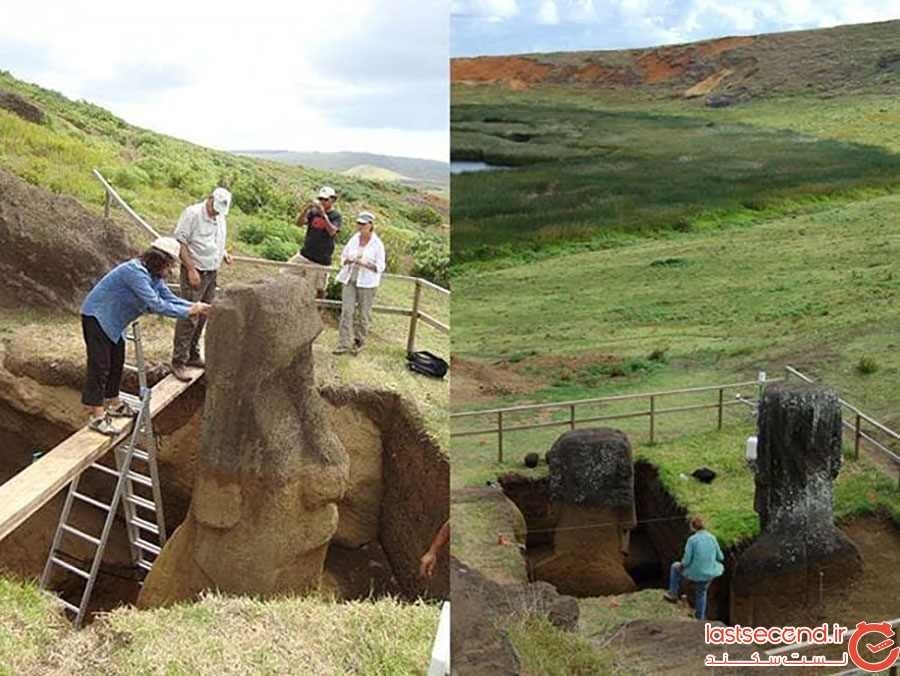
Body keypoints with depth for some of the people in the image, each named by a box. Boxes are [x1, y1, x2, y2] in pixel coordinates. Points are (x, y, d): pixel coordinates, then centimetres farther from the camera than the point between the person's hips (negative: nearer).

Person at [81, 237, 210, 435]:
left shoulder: (153, 276, 1)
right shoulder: (135, 272, -29)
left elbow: (168, 298, 4)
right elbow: (156, 305, -34)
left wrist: (194, 306, -10)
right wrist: (188, 312, -29)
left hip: (113, 321, 10)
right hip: (97, 317, -10)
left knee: (117, 362, 17)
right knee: (100, 365, -10)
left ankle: (113, 404, 32)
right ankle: (97, 417, -8)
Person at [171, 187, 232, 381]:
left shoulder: (220, 218, 11)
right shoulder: (193, 213, -13)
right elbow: (180, 242, -15)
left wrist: (224, 254, 7)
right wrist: (191, 269, -19)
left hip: (212, 273, 8)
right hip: (195, 272, -8)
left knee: (202, 317, 12)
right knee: (188, 317, -8)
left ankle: (193, 356, 23)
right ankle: (178, 362, -4)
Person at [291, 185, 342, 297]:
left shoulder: (336, 215, -5)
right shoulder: (313, 212, 6)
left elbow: (332, 232, -23)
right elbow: (299, 223, -6)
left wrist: (323, 214, -31)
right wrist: (307, 209, -20)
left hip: (322, 259, -4)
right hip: (305, 254, 4)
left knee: (319, 289, 3)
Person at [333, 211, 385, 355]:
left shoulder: (377, 244, -5)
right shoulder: (354, 239, 5)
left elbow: (379, 267, -6)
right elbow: (343, 256, 15)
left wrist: (364, 263, -20)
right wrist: (348, 260, -8)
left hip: (366, 283, -3)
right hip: (350, 280, 3)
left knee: (363, 314, 4)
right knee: (346, 311, -5)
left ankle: (359, 342, 21)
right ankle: (344, 343, -2)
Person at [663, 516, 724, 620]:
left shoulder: (692, 540, -17)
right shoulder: (712, 538, -5)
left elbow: (686, 561, -17)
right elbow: (720, 557, 2)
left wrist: (682, 565, 6)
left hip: (695, 573, -4)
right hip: (709, 573, 4)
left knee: (675, 567, 26)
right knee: (701, 592, 34)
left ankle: (673, 594, 32)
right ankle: (700, 617, 45)